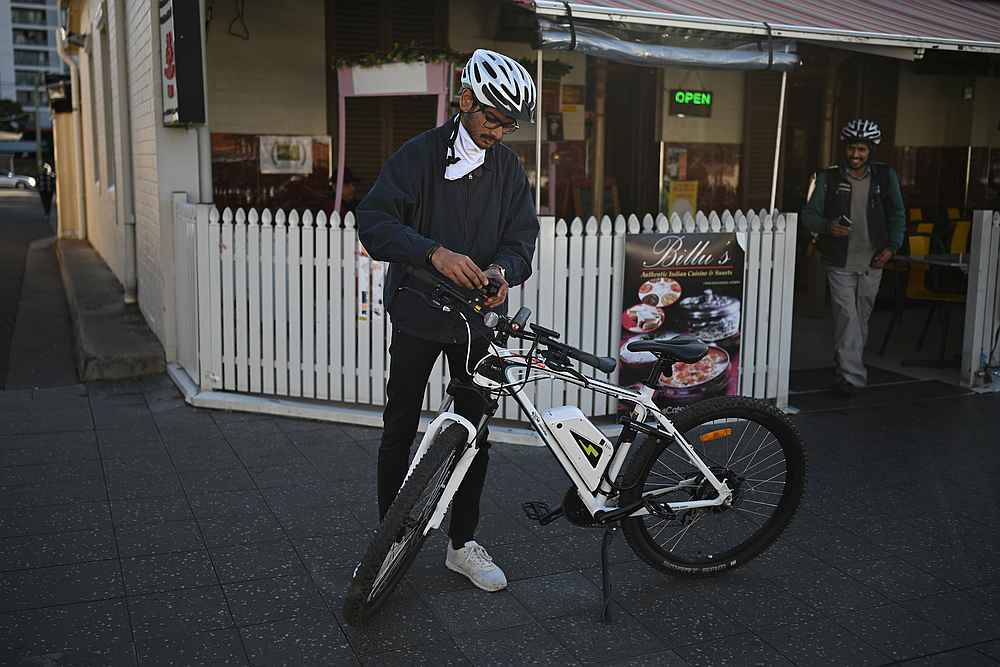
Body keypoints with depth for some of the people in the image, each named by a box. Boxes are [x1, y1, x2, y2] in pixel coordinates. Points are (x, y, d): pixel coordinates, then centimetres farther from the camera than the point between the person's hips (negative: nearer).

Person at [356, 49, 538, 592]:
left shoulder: (508, 168, 4)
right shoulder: (419, 154, -9)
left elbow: (521, 236, 1)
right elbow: (374, 221, -18)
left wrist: (501, 269, -22)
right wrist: (434, 252, -34)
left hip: (478, 315, 4)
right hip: (418, 312, -3)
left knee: (475, 430, 8)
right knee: (400, 428, 6)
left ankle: (462, 543, 23)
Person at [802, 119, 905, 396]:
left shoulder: (886, 177, 3)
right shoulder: (827, 178, -3)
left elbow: (897, 215, 7)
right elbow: (808, 214, -4)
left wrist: (891, 247, -7)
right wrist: (827, 226, -25)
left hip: (872, 262, 3)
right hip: (840, 262, -3)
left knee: (862, 317, 15)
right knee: (847, 316, -10)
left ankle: (848, 364, 33)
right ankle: (851, 375, -8)